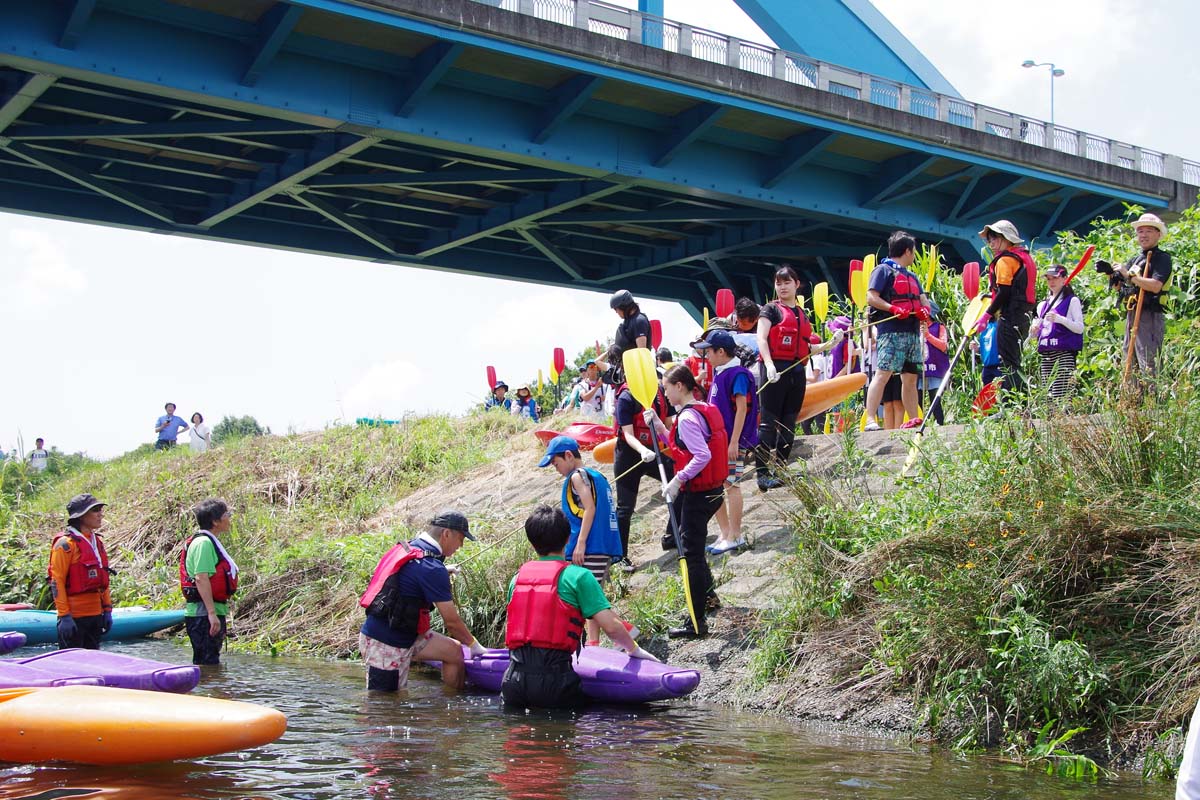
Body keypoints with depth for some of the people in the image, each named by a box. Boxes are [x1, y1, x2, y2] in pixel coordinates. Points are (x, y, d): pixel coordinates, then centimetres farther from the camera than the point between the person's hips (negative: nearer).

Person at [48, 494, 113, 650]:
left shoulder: (97, 542, 13)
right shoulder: (65, 544, -11)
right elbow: (57, 582, -14)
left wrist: (107, 610, 15)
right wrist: (64, 616, -18)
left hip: (95, 614, 8)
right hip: (74, 617, -8)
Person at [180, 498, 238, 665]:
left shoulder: (210, 542, 18)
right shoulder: (203, 543, -14)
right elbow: (201, 578, -22)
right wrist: (212, 613, -26)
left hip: (212, 614, 11)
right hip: (204, 615, -11)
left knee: (205, 663, 14)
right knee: (208, 664, -11)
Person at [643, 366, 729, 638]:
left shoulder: (687, 417, -19)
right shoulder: (705, 410, 10)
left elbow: (702, 456, -29)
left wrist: (678, 480, -24)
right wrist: (659, 426, 12)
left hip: (698, 494, -10)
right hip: (713, 490, 10)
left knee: (691, 554, -4)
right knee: (693, 547, 25)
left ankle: (696, 623, 0)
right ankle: (707, 596, 39)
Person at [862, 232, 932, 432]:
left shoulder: (912, 276, 26)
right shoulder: (884, 270, 1)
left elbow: (923, 299, 23)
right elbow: (871, 297, -8)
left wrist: (924, 309, -1)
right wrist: (894, 309, -20)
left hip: (912, 332, 8)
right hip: (891, 331, -8)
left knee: (910, 377, 8)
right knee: (883, 374, -15)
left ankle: (914, 420, 11)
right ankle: (870, 420, -21)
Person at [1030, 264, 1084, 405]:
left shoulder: (1072, 301, 4)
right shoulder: (1043, 305, 21)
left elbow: (1080, 328, -6)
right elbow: (1034, 335, 25)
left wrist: (1060, 319, -19)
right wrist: (1033, 331, 1)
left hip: (1064, 354, -6)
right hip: (1046, 356, 6)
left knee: (1060, 397, -18)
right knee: (1047, 397, 0)